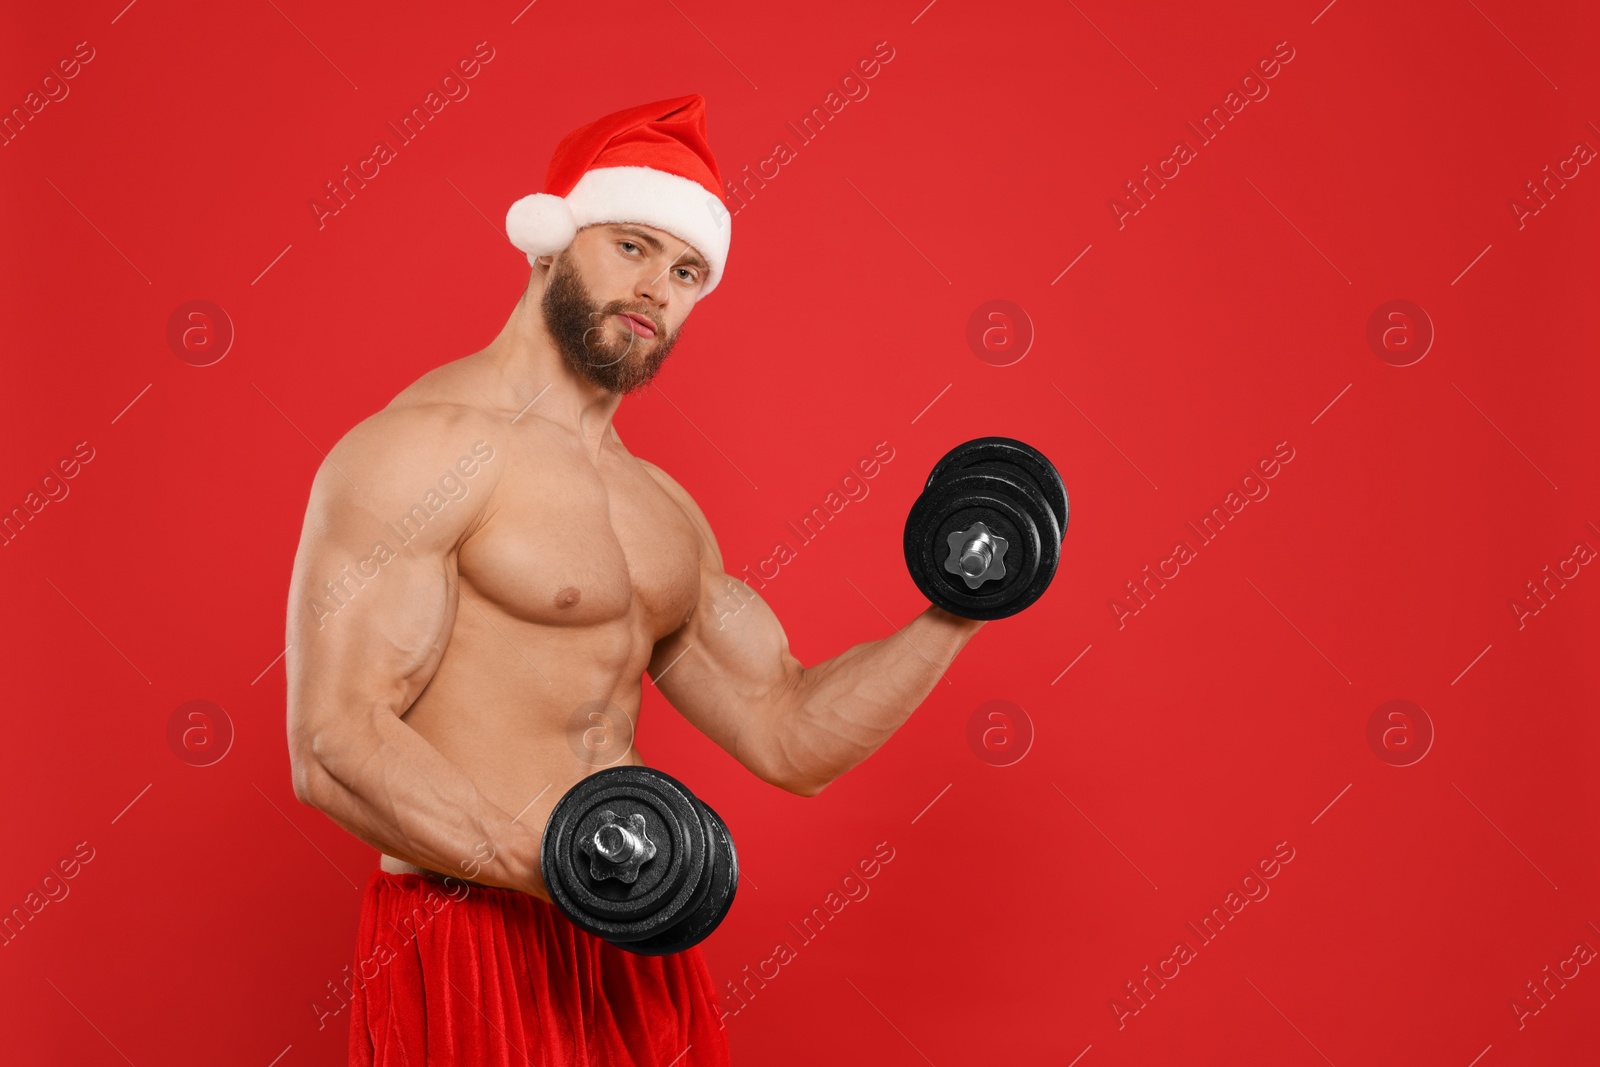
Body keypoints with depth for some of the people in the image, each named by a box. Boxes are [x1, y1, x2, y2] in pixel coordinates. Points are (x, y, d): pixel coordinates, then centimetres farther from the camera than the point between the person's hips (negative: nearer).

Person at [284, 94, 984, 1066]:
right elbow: (333, 742, -19)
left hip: (635, 951, 8)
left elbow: (792, 737, 15)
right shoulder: (429, 445, -11)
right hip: (477, 952, -8)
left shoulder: (663, 511, 16)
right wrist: (539, 865, -31)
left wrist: (950, 620, 2)